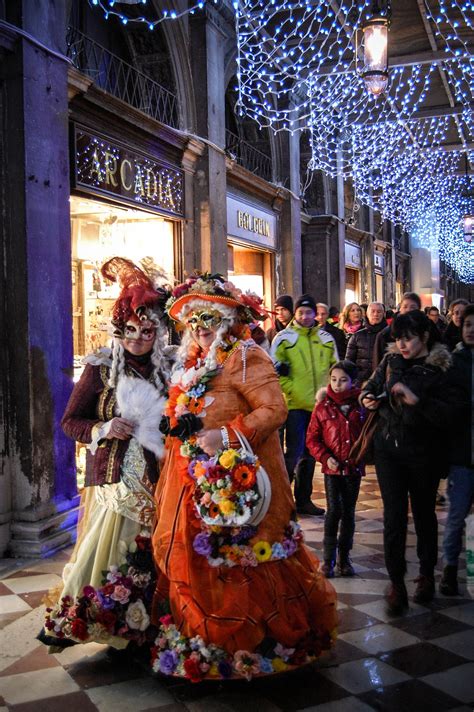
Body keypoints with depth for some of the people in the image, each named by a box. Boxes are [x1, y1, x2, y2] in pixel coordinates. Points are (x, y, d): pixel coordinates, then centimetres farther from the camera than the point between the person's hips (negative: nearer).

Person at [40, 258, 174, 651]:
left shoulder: (169, 368, 6)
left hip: (156, 478, 3)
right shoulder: (101, 368, -1)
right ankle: (71, 620, 13)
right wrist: (103, 430, -14)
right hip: (113, 476, -3)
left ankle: (144, 625, 23)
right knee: (106, 550, -5)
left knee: (150, 553, 7)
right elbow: (70, 420, 2)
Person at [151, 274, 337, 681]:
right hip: (194, 480, 8)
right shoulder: (191, 362, 15)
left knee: (238, 554, -2)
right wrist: (175, 423, 1)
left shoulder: (246, 357, -10)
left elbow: (273, 409, -17)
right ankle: (200, 638, 28)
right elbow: (180, 409, 25)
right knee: (193, 555, 12)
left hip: (235, 478, -8)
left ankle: (252, 642, 15)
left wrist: (227, 436, -24)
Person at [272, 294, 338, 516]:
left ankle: (304, 499, 22)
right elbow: (275, 370, -5)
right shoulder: (284, 338, -3)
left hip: (319, 404, 5)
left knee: (310, 453, 12)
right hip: (295, 404, -5)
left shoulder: (326, 338, 10)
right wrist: (291, 390, -13)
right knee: (294, 451, -9)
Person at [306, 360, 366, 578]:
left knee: (349, 512, 10)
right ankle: (328, 558, 4)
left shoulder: (360, 404, 3)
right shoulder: (322, 406, -1)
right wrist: (325, 457, -13)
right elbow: (312, 438, -1)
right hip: (332, 467, -2)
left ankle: (344, 558, 21)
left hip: (353, 466, 2)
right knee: (334, 510, -8)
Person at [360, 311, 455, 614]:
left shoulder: (440, 370, -11)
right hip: (388, 449, 3)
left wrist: (415, 399, -31)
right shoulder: (391, 360, 2)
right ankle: (397, 582, 8)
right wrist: (368, 400, -4)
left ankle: (427, 575, 34)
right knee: (394, 515, -1)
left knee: (424, 513, 14)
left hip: (423, 453, -2)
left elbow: (449, 413, -21)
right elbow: (371, 385, 17)